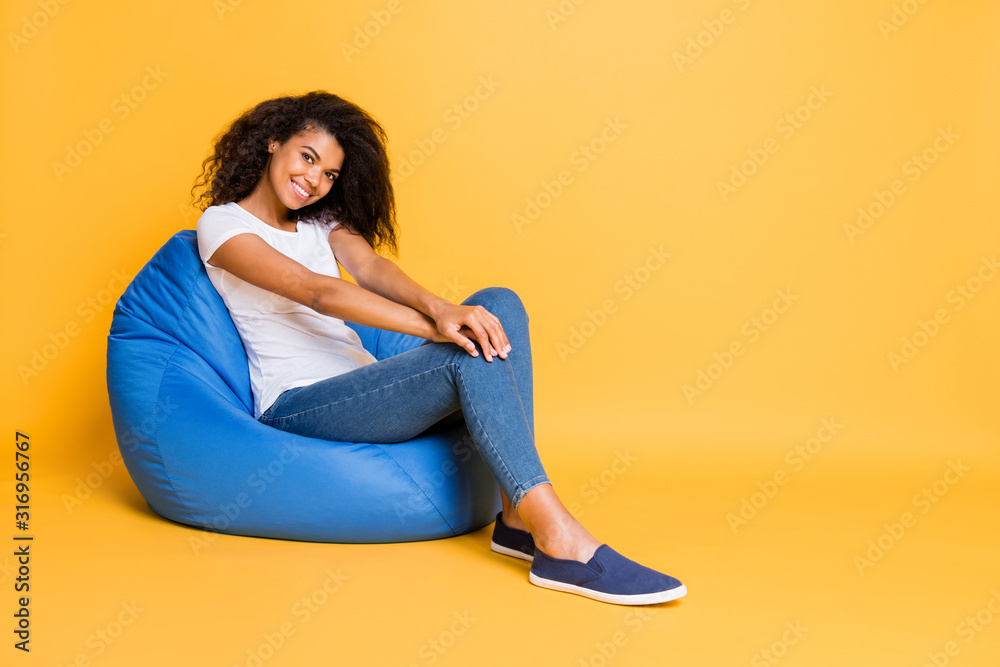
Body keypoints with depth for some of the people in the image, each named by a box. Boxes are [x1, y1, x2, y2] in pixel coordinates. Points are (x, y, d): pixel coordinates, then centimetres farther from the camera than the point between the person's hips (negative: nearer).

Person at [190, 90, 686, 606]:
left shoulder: (322, 220, 19)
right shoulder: (221, 224, -1)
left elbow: (370, 267, -4)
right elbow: (317, 292, -18)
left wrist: (439, 308, -28)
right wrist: (436, 328, -27)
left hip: (362, 387, 7)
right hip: (296, 405, -7)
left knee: (498, 305, -15)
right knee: (472, 355, -28)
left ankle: (518, 515, -26)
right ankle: (561, 543, -36)